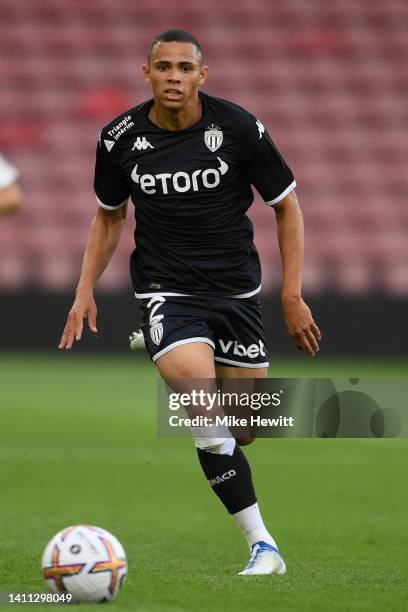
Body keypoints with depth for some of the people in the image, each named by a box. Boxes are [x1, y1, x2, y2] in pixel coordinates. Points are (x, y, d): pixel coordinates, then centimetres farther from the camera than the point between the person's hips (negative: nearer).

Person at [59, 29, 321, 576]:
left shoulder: (238, 128, -9)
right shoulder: (121, 138, -5)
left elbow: (287, 207, 2)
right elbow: (109, 216, 13)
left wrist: (292, 296, -3)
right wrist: (86, 290, 5)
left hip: (235, 289, 1)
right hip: (167, 292, -1)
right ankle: (263, 546, -14)